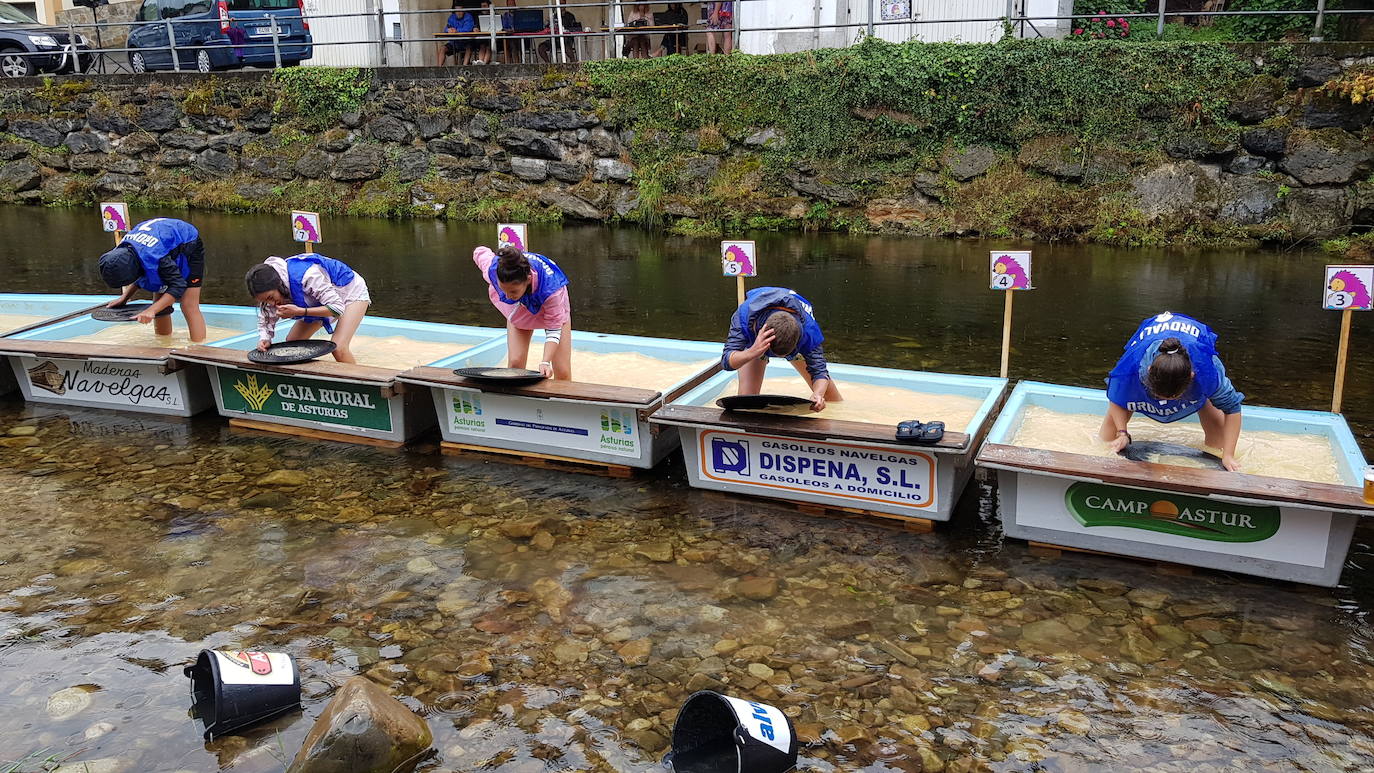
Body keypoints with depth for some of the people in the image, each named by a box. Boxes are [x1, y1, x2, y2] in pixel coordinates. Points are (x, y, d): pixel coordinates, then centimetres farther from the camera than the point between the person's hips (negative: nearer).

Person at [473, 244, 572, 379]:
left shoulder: (551, 289, -47)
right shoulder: (492, 270, -37)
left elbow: (553, 330, -36)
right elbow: (479, 252, -13)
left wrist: (545, 362, -49)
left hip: (555, 311, -3)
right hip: (518, 312, 3)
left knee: (562, 373, -8)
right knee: (514, 363, -12)